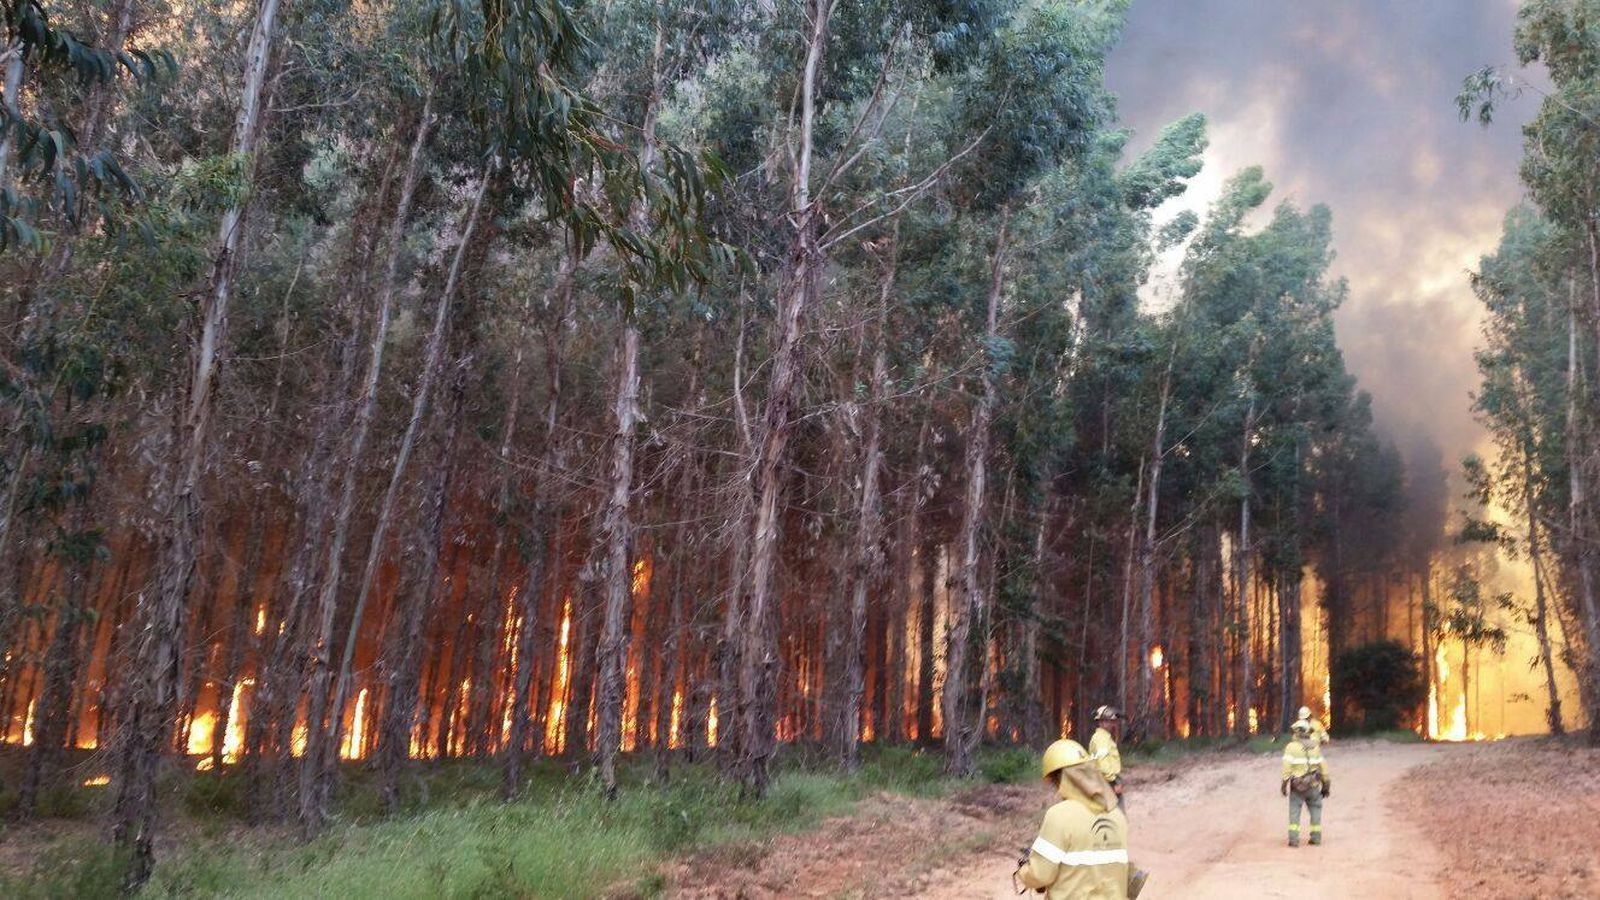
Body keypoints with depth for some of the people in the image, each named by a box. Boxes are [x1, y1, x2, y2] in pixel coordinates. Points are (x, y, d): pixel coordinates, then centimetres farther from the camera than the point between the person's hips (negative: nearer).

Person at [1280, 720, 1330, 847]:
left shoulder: (1291, 747, -6)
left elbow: (1287, 767, -11)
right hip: (1313, 785, 3)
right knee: (1315, 809, 17)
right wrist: (1326, 784, 17)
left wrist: (1285, 784, -7)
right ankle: (1316, 837, 17)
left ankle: (1293, 839, -6)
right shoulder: (1315, 747, 7)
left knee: (1294, 811, 2)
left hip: (1297, 785, -3)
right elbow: (1322, 766, 10)